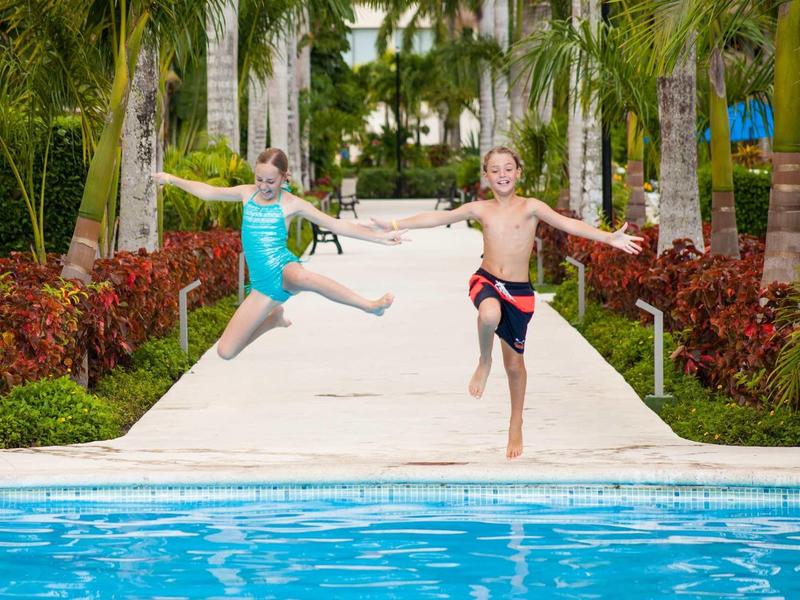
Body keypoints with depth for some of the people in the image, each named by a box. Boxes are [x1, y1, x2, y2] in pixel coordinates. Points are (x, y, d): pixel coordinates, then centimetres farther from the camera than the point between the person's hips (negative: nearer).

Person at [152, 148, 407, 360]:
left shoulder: (291, 203, -1)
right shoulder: (247, 193, 10)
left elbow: (335, 224, -2)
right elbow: (207, 192, 24)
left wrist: (379, 236, -9)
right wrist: (172, 179, 23)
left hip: (283, 269, -5)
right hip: (263, 284, 5)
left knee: (300, 276, -47)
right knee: (225, 351, 0)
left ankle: (370, 305, -37)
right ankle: (273, 317, 29)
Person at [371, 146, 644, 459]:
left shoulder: (530, 207, -4)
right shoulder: (480, 210, 3)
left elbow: (566, 223, -15)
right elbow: (438, 217, 9)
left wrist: (608, 237, -27)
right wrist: (397, 225, 8)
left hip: (519, 291, 0)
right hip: (487, 281, 0)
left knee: (514, 363, 10)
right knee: (490, 314, -38)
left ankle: (516, 425, 32)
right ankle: (484, 363, -7)